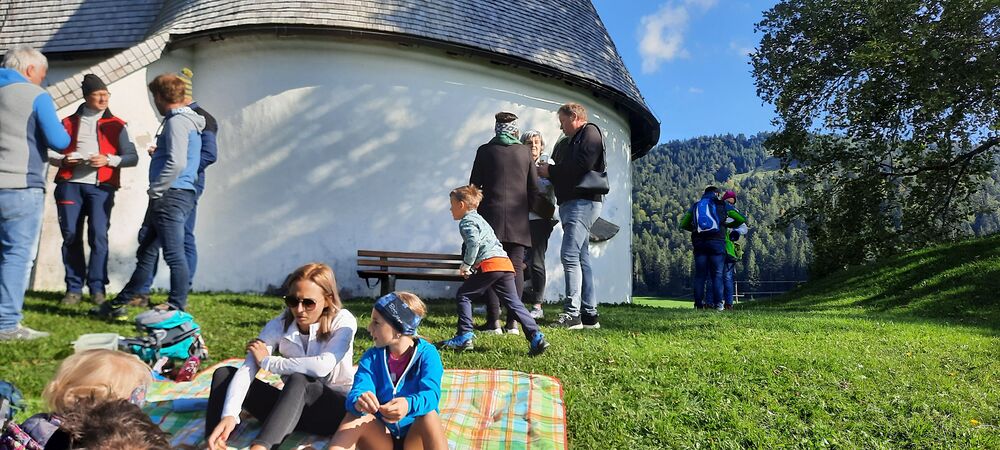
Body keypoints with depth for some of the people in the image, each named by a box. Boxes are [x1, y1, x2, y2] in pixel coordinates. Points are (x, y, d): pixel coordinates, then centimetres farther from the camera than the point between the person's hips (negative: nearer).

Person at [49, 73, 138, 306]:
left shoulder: (116, 125, 11)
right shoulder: (68, 123, 16)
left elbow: (132, 157, 5)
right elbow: (51, 154, 17)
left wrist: (108, 159, -11)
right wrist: (63, 160, -5)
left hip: (101, 186, -2)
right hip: (70, 184, 2)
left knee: (98, 236, -8)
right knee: (71, 235, -1)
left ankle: (97, 287, 0)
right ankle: (74, 288, 7)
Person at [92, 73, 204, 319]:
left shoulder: (177, 121, -11)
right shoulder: (187, 121, 20)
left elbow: (176, 163, -22)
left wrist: (155, 190, -14)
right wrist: (157, 152, 18)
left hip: (171, 195, -11)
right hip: (172, 197, 11)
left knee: (174, 254, -8)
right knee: (146, 253, 17)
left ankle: (177, 309, -5)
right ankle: (118, 304, 28)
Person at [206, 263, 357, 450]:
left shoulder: (343, 322, -15)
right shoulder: (279, 325, -7)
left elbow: (322, 366, -33)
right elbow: (246, 369, -20)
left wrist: (268, 361, -20)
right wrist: (229, 415, -38)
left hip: (335, 408, -4)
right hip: (295, 405, 5)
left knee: (298, 380, -36)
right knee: (224, 374, -9)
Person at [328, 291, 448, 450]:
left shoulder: (427, 354, -9)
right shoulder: (371, 357, 0)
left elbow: (431, 394, -25)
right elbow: (357, 391, -16)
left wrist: (409, 405, -48)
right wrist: (358, 401, -42)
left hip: (415, 437, -2)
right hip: (381, 436, 3)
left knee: (429, 416, -34)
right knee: (355, 415, -25)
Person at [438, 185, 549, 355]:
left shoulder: (466, 222, 3)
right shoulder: (479, 219, 33)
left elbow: (474, 242, -16)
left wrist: (466, 265, -8)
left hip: (489, 264, -9)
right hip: (505, 264, 9)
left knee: (463, 295, 3)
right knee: (514, 302, 6)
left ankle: (464, 336, -1)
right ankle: (536, 337, -3)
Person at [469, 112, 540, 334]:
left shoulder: (485, 150, 5)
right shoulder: (525, 151, 7)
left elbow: (474, 185, 5)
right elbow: (534, 189, 8)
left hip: (491, 216, -1)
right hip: (518, 218, 1)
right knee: (516, 268, 4)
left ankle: (493, 321, -5)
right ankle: (512, 321, 1)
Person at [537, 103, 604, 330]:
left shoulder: (590, 132, -2)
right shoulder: (573, 140, 27)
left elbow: (581, 166, -17)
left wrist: (551, 171, -7)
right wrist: (550, 172, 3)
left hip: (582, 202, -10)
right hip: (572, 203, 10)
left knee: (570, 255, -17)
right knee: (581, 258, 8)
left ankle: (572, 313, -18)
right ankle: (590, 314, 10)